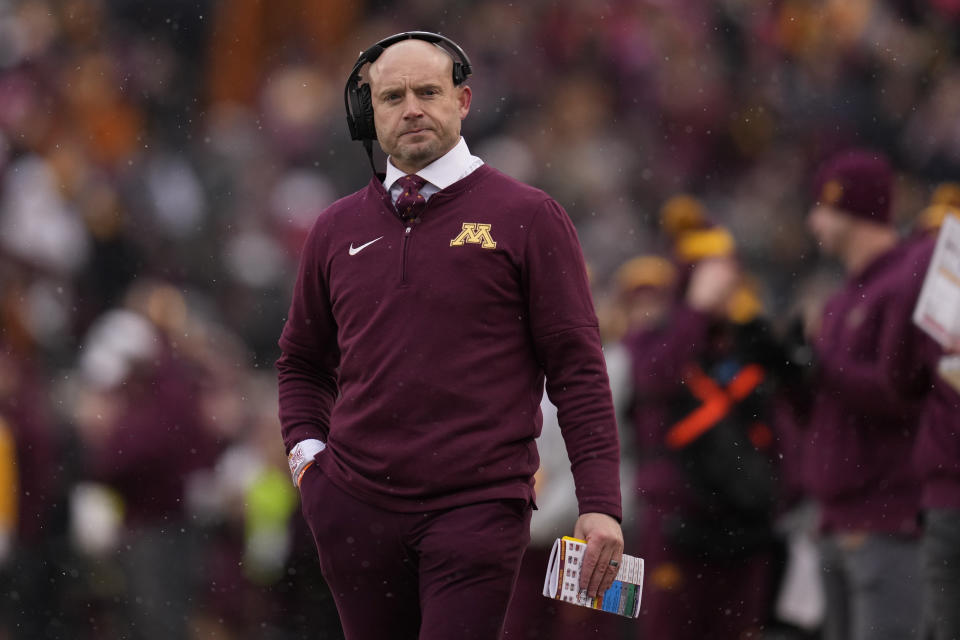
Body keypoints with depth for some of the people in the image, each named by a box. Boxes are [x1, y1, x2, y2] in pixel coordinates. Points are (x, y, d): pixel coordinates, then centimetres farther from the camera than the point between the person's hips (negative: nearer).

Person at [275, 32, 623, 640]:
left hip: (479, 507, -4)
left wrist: (600, 503, -8)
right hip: (358, 507, 4)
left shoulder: (527, 218, 2)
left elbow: (577, 367, -1)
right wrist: (305, 448, 9)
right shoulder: (337, 229, 13)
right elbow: (303, 361, 28)